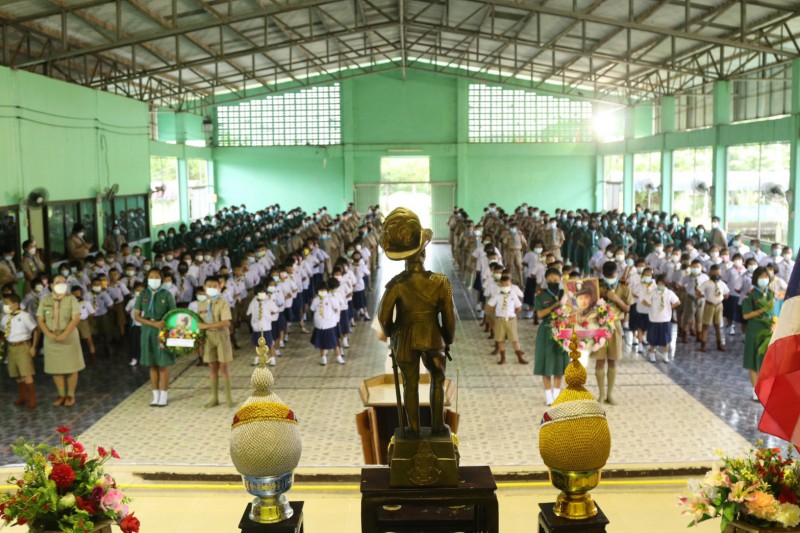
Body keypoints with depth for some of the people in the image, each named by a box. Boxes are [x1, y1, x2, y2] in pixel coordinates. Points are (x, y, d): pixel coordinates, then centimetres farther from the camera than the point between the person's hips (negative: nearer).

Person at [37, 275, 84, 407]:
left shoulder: (71, 299, -4)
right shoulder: (45, 300, 4)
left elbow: (76, 318, -12)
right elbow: (40, 320, 0)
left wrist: (64, 335, -20)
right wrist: (49, 334, -16)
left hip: (69, 339, -2)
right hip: (51, 340, 2)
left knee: (71, 368, 2)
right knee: (55, 368, 7)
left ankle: (71, 395, 16)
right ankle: (61, 395, 20)